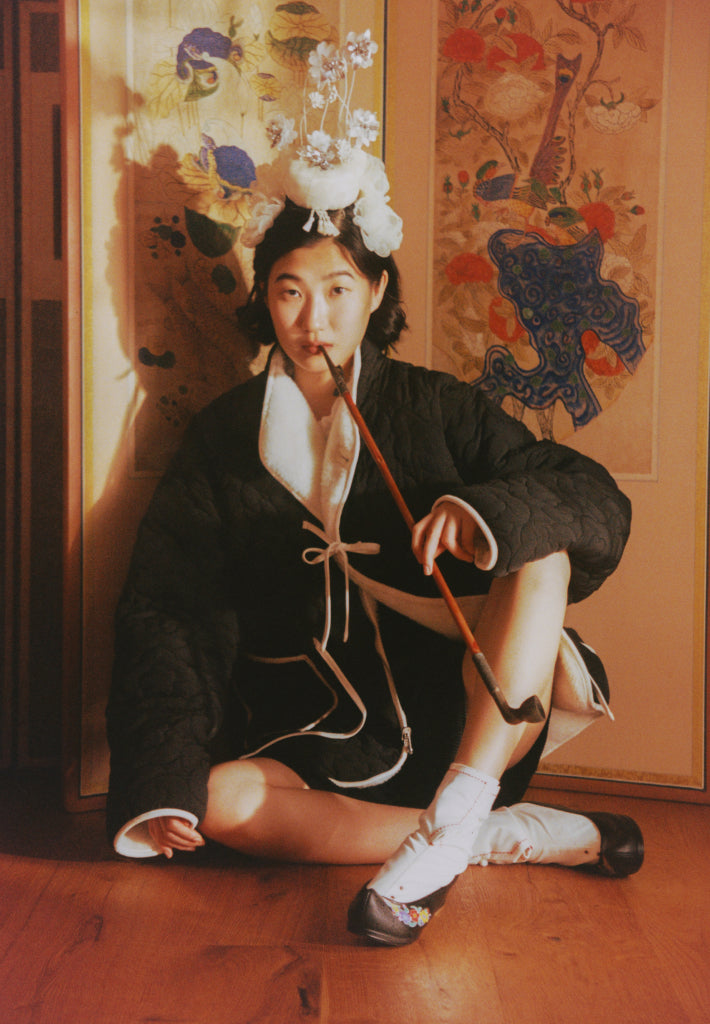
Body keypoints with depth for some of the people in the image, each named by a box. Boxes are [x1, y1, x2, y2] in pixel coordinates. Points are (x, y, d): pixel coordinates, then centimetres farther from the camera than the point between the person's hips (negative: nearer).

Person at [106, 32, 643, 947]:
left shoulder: (436, 409, 2)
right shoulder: (225, 436, 5)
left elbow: (599, 505, -5)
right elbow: (167, 603, -1)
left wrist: (490, 511, -28)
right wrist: (165, 773, -16)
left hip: (459, 723, 0)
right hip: (313, 744, 1)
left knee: (540, 553, -24)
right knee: (223, 798, -29)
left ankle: (447, 826, -33)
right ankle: (509, 835, -22)